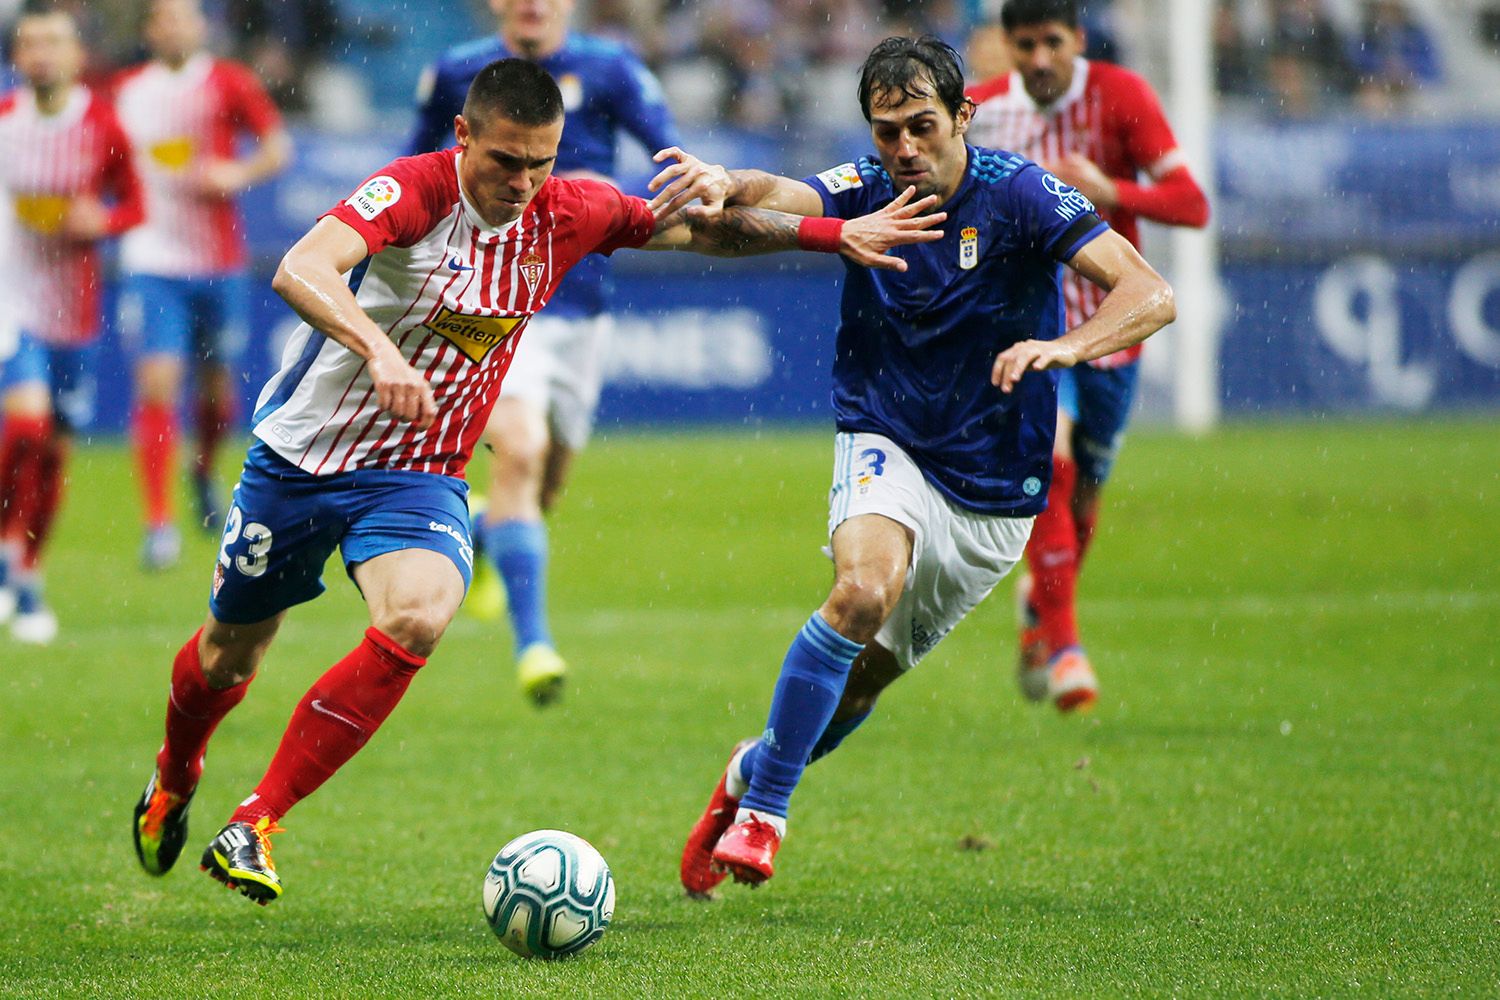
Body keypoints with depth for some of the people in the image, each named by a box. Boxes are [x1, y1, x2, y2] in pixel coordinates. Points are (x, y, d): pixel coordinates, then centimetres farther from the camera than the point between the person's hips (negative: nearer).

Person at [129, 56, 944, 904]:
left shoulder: (569, 214, -7)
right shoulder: (414, 191, -23)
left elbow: (699, 229, 7)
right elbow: (299, 270, -39)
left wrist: (837, 234, 1)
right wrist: (377, 348, -55)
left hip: (419, 475, 3)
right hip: (302, 454, -3)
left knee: (419, 618, -27)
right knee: (232, 653, 13)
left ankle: (254, 826, -19)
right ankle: (175, 779, 50)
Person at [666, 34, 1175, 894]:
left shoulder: (1017, 194, -15)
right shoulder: (866, 192, -8)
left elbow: (1150, 296, -23)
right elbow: (779, 199, -29)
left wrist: (1066, 345, -43)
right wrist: (729, 188, -53)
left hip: (994, 493, 1)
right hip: (887, 445, 0)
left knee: (873, 670, 8)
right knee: (866, 589, -30)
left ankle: (755, 770, 38)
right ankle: (761, 807, -20)